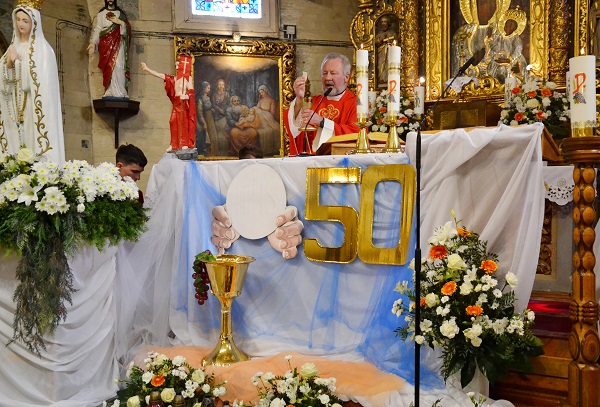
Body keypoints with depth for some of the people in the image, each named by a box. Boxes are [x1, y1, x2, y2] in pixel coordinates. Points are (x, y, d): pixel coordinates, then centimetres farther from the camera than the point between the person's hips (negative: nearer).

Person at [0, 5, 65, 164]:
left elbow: (38, 78, -14)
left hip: (34, 107, -6)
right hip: (16, 108, 6)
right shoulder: (14, 46, 15)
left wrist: (16, 61, -7)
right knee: (16, 143, 4)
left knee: (34, 140, -8)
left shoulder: (42, 49, -4)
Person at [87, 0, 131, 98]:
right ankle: (109, 93, -10)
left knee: (118, 66, -13)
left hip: (118, 43, 0)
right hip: (106, 44, 0)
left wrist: (120, 22, -11)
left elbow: (128, 27, 8)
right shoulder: (101, 14, 13)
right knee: (108, 67, -9)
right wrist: (93, 43, -7)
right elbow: (96, 29, 5)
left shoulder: (120, 14, 15)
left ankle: (119, 92, -15)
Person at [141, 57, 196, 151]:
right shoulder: (174, 79, 15)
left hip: (184, 104, -6)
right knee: (173, 122, 1)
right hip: (176, 104, 6)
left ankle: (185, 143, -1)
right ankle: (174, 144, 7)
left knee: (184, 123, -6)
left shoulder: (188, 79, -1)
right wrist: (147, 69, 9)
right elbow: (159, 75, 13)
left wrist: (186, 96, -29)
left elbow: (191, 92, -8)